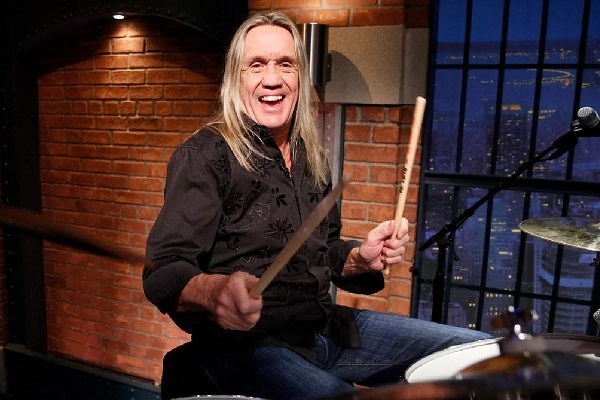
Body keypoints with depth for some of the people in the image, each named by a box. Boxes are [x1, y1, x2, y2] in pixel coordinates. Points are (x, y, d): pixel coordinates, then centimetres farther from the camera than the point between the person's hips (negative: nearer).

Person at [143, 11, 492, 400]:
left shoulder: (312, 157, 10)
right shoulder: (205, 155, -10)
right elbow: (164, 272, -15)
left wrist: (361, 258, -2)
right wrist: (216, 291, -37)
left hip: (326, 326, 7)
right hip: (247, 344, -6)